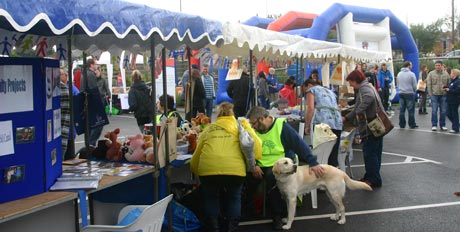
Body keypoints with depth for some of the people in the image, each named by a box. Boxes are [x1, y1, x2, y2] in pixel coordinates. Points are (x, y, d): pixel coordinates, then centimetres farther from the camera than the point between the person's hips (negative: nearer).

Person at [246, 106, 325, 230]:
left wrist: (313, 163, -22)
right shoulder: (254, 131, 5)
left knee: (271, 177, -36)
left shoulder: (282, 127, -10)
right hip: (261, 167, 4)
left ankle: (278, 215, -18)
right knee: (248, 179, -24)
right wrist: (253, 165, -13)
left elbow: (300, 144, -14)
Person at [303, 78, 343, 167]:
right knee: (333, 154, 7)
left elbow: (311, 108, -2)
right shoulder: (330, 91, 33)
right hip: (338, 123, 6)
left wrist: (307, 126, 1)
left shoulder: (311, 90, 14)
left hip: (322, 123, -6)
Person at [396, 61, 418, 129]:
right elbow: (414, 85, -7)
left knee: (402, 110, 8)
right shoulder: (411, 74, -10)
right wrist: (414, 91, 11)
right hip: (410, 93, -5)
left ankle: (402, 124, 12)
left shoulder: (399, 74, 7)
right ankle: (412, 125, 6)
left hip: (401, 93, 5)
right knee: (411, 110, 1)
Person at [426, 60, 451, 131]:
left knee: (443, 111, 6)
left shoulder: (446, 74, 5)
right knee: (434, 111, -1)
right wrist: (430, 94, -5)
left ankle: (442, 125, 15)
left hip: (443, 95, 2)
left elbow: (449, 84, 10)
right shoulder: (431, 74, 0)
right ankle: (434, 125, 7)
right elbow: (428, 85, 0)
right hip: (434, 95, -2)